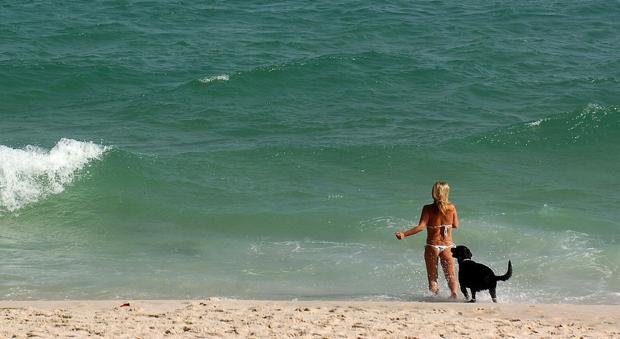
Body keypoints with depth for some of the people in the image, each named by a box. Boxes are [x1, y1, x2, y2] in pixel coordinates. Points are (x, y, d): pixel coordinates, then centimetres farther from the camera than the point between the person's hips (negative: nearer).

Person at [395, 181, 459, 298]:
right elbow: (455, 225, 7)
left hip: (432, 246, -1)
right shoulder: (451, 207, -3)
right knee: (451, 275, 8)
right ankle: (454, 292, -16)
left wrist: (404, 234, -21)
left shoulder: (428, 209, -10)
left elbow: (421, 227, -19)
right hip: (447, 246, 1)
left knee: (432, 277, 10)